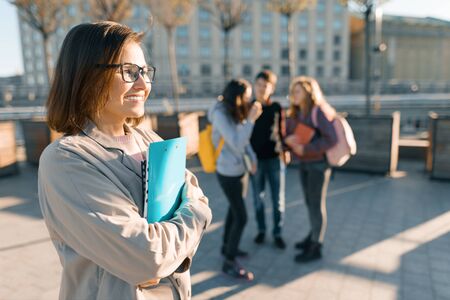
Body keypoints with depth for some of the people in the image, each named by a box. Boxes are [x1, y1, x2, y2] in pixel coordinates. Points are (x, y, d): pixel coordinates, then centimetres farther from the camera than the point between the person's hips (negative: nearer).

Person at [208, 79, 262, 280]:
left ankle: (227, 247, 41)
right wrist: (251, 120, -28)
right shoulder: (220, 115, -22)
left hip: (240, 169, 8)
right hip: (228, 173, -8)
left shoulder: (237, 111, 0)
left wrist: (253, 157, 1)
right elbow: (236, 143, -28)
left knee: (234, 210, 21)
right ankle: (229, 263, 13)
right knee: (241, 218, -3)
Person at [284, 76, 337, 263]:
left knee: (317, 204, 2)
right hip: (304, 163, 7)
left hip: (319, 163, -7)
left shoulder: (318, 111, -18)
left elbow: (331, 139, -25)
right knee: (309, 202, 18)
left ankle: (315, 248, 15)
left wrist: (305, 149, -26)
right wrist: (287, 139, -18)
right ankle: (314, 236, 36)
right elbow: (287, 133, 4)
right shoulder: (294, 113, 5)